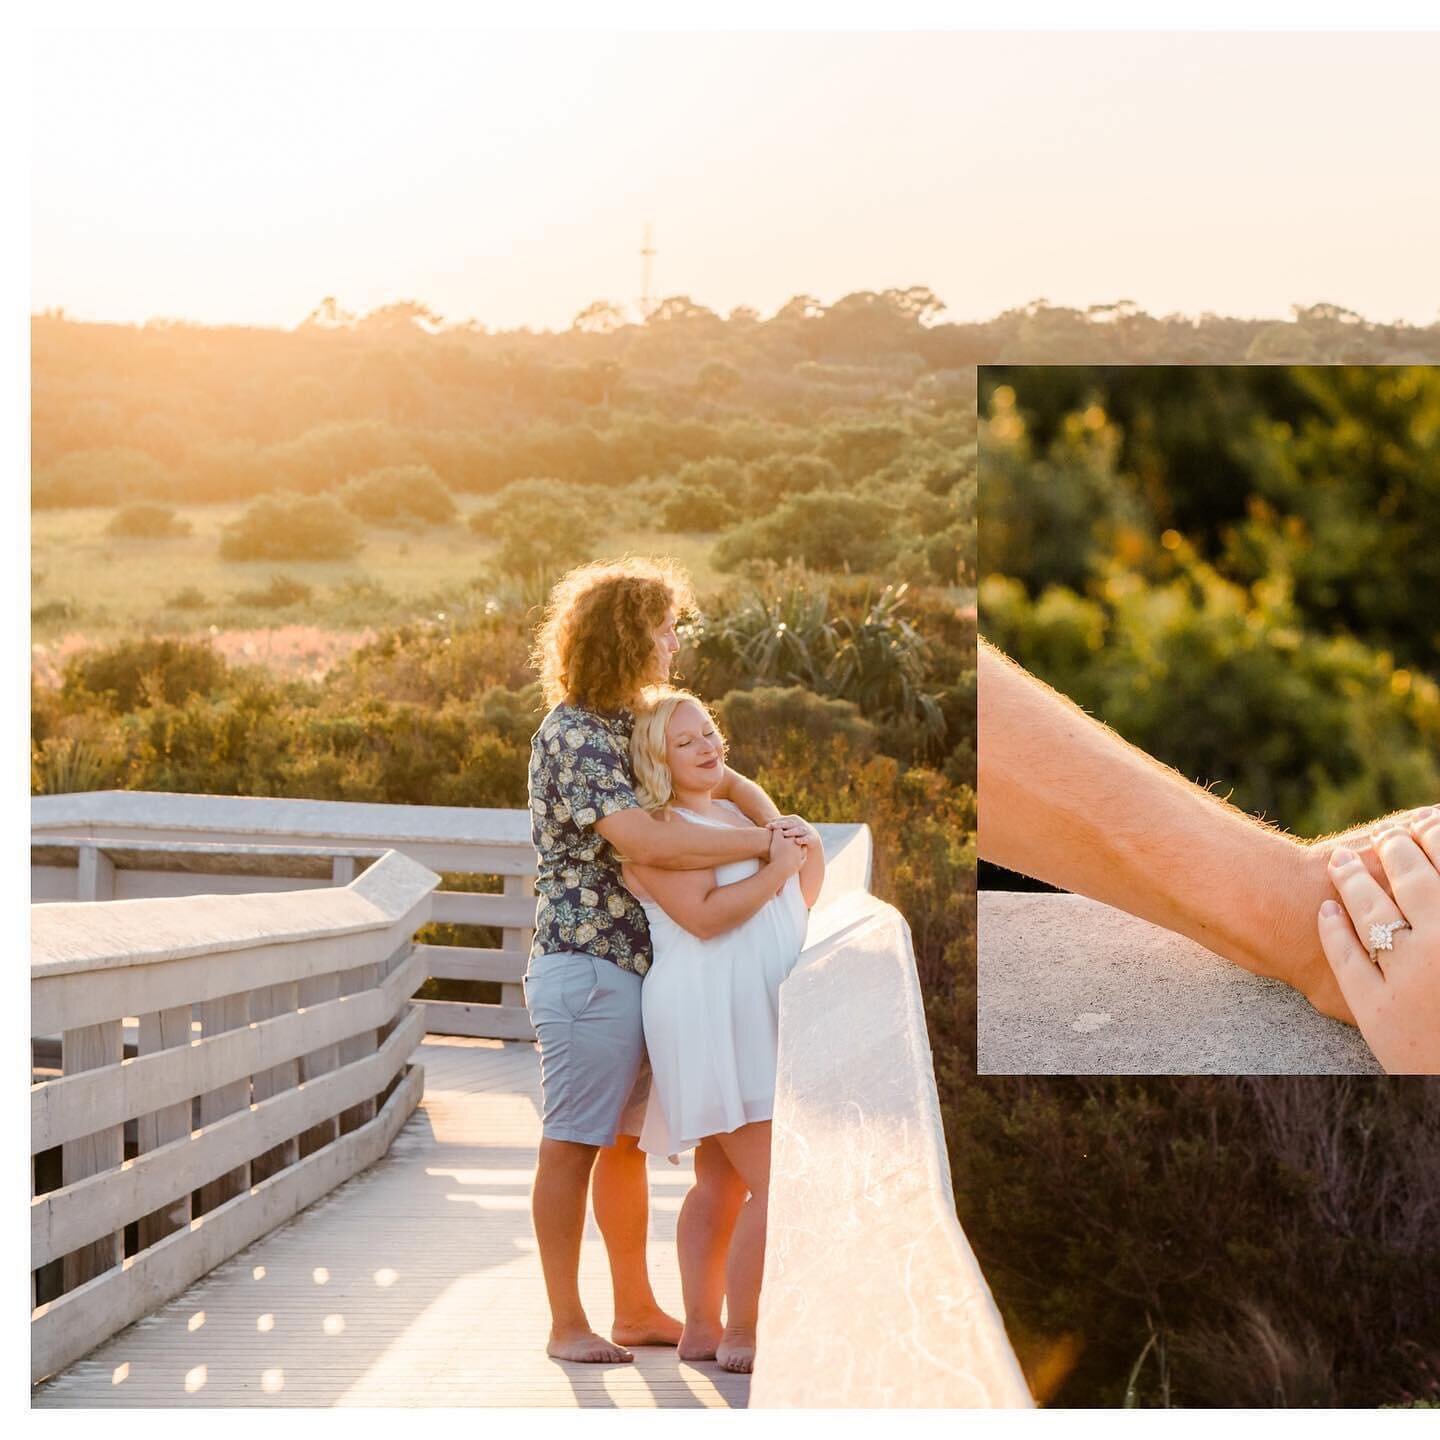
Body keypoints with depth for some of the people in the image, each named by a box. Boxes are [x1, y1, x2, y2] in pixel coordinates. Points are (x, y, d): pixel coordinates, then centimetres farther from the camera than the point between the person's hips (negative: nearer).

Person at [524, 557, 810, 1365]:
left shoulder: (638, 723, 14)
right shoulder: (572, 736, -16)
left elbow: (724, 778, 18)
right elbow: (647, 842, -27)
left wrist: (772, 818, -6)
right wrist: (762, 845, -19)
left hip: (640, 964, 9)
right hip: (587, 966, -9)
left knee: (626, 1142, 14)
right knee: (573, 1145, -2)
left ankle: (638, 1310, 22)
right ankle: (567, 1324, 4)